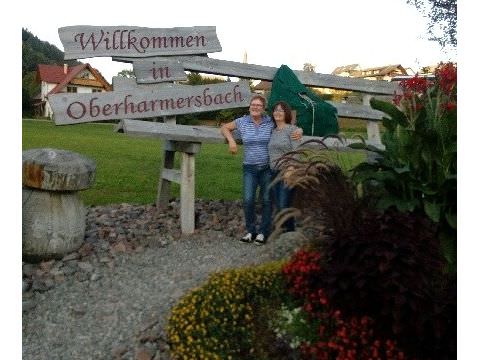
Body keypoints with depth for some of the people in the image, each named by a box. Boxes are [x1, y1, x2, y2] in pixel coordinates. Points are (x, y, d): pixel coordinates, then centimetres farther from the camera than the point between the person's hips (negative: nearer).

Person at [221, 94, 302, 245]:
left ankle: (263, 232, 16)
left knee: (267, 200, 5)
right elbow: (224, 128, 13)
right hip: (250, 168, 0)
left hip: (268, 167, 0)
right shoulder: (242, 121, 1)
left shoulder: (271, 122, -2)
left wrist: (298, 131, -13)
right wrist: (231, 140, -2)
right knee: (248, 200, -7)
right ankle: (250, 231, 10)